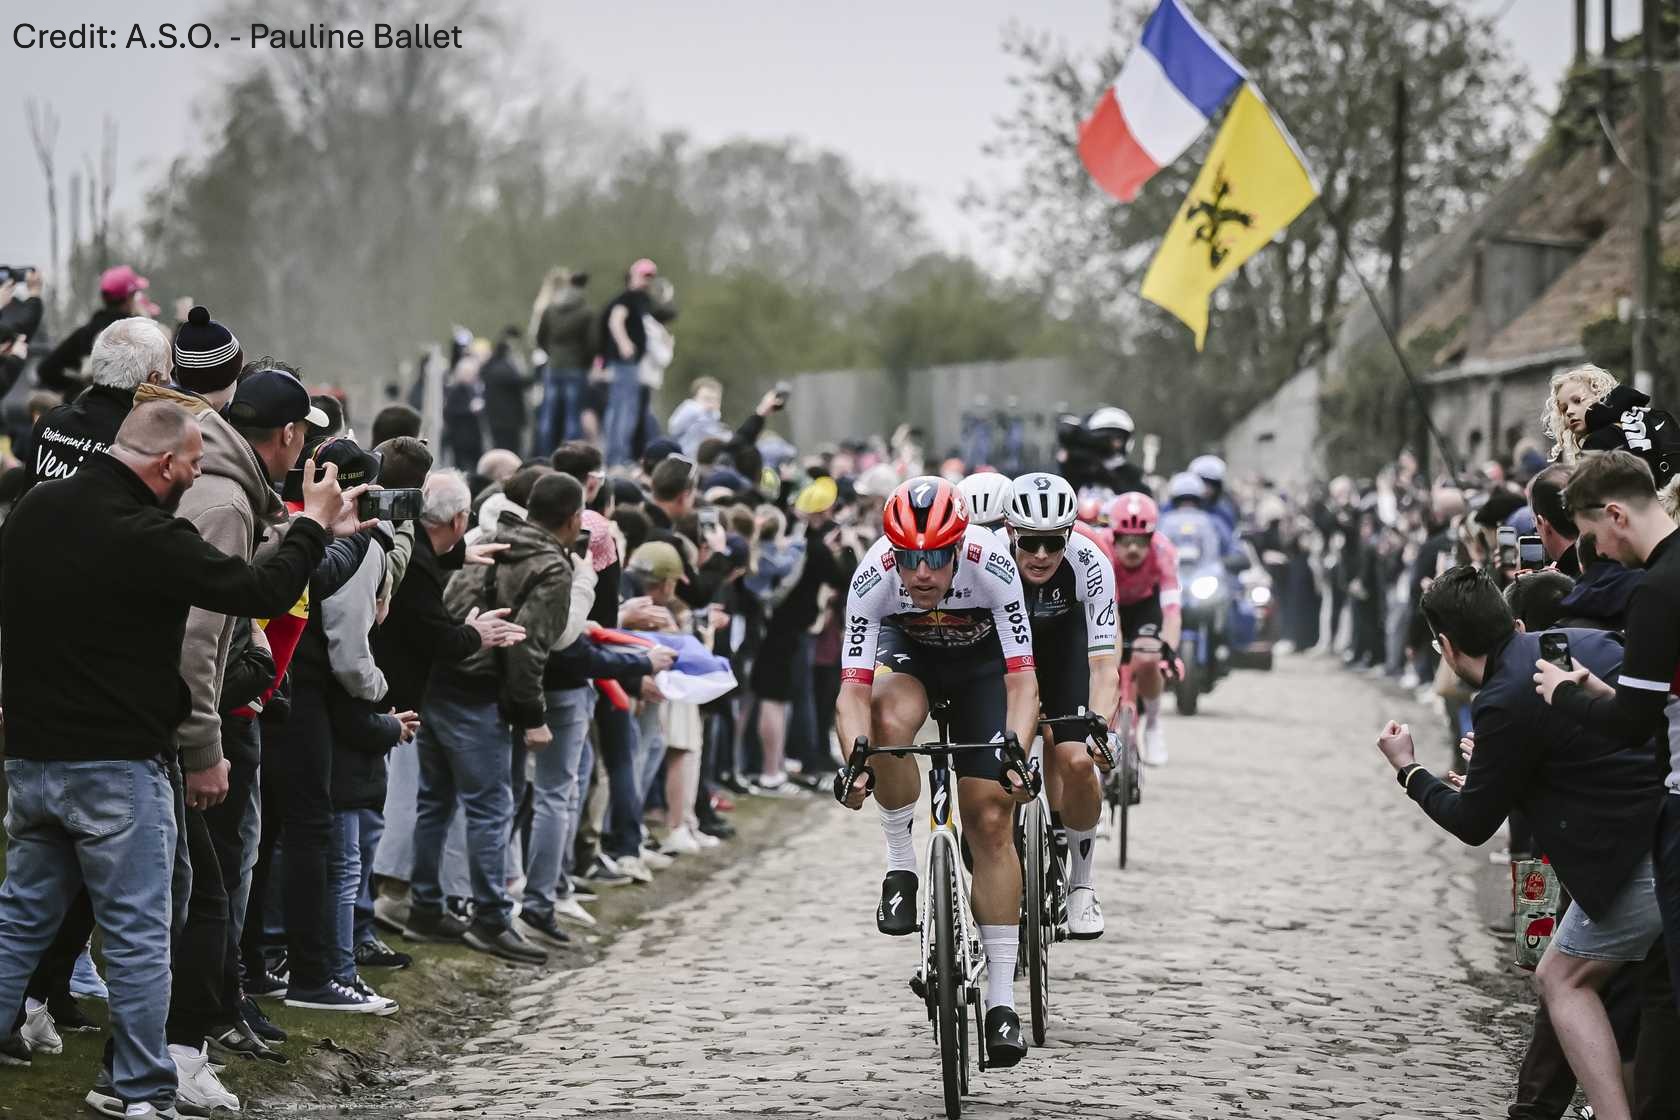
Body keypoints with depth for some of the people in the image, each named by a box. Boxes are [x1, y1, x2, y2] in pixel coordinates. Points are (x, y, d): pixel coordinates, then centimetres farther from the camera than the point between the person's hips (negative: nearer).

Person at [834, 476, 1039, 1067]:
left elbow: (1021, 676, -36)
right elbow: (854, 686, -34)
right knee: (890, 718, -36)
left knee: (990, 821, -9)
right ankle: (900, 864, -14)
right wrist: (856, 758, -51)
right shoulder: (873, 577, -32)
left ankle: (1002, 999, -4)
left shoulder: (991, 564, -35)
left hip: (982, 659, -1)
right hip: (908, 649, 1)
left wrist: (1015, 750, -52)